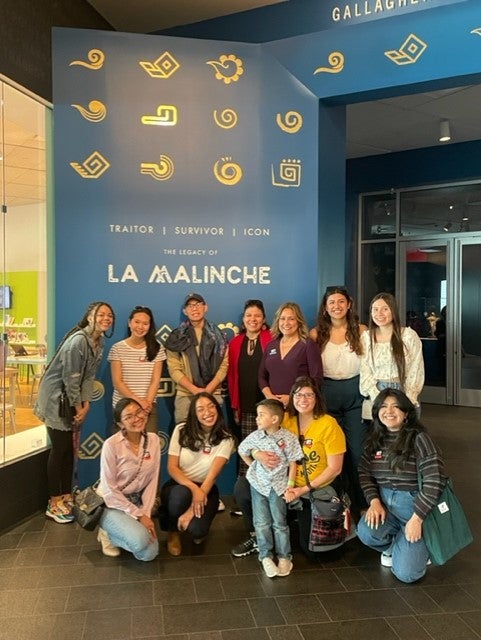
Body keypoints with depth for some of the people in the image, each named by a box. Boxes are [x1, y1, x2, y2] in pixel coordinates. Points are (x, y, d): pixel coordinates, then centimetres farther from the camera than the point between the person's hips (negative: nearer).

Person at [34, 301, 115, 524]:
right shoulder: (78, 340, -25)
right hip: (56, 397, -8)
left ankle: (66, 496, 25)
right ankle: (54, 503, 10)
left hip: (73, 398, 8)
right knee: (59, 449, -2)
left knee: (69, 449, 13)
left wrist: (86, 403, -2)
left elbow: (89, 375, 5)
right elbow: (70, 378, -22)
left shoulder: (100, 341, 2)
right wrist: (78, 406, -13)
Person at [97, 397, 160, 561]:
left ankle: (114, 531, 17)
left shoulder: (153, 440, -7)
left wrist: (146, 514, -11)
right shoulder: (111, 444, -22)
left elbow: (152, 481, -2)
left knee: (149, 554, -8)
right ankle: (107, 533, 2)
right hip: (112, 504, -5)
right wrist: (139, 515, -18)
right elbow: (110, 489, -18)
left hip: (137, 502, 5)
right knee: (140, 541, -29)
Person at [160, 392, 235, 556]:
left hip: (205, 489, 0)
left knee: (196, 529, -28)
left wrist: (191, 511, -27)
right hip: (178, 485, 0)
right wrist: (193, 488, -29)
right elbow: (172, 467, -10)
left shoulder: (225, 439, -11)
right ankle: (172, 530, -2)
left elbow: (212, 475, -19)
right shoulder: (181, 430, -9)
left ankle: (197, 526, 13)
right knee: (181, 494, -36)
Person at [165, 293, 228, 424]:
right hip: (185, 394, 0)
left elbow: (223, 366, 2)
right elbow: (174, 369, -1)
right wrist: (195, 390, -11)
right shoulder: (177, 337, 6)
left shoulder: (218, 335, 9)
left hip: (213, 394, 1)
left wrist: (208, 389, -11)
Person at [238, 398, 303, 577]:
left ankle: (284, 557, 15)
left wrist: (290, 486, -9)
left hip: (278, 485, -2)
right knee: (261, 523, 4)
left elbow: (293, 464, -6)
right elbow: (242, 451, 14)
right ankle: (266, 557, 13)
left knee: (279, 522, 4)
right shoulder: (254, 437, -5)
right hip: (258, 484, 3)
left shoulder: (288, 438, -12)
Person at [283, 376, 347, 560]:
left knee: (311, 549, -5)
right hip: (291, 487, 4)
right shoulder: (286, 421, -4)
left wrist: (304, 490, -16)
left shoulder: (328, 425, -15)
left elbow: (334, 469, -13)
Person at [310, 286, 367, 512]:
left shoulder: (361, 330, 0)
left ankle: (361, 501, 18)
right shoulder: (316, 334, 1)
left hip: (355, 392, 0)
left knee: (357, 449, 3)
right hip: (326, 393, 1)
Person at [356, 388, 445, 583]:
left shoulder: (418, 438, -14)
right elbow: (364, 472, 5)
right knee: (365, 532, -27)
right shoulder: (375, 439, 4)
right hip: (384, 503, 5)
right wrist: (374, 501, -12)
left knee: (406, 573, -15)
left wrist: (416, 519, -19)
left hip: (415, 505, -4)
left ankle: (417, 547, 21)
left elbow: (434, 481, -19)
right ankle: (394, 546, 10)